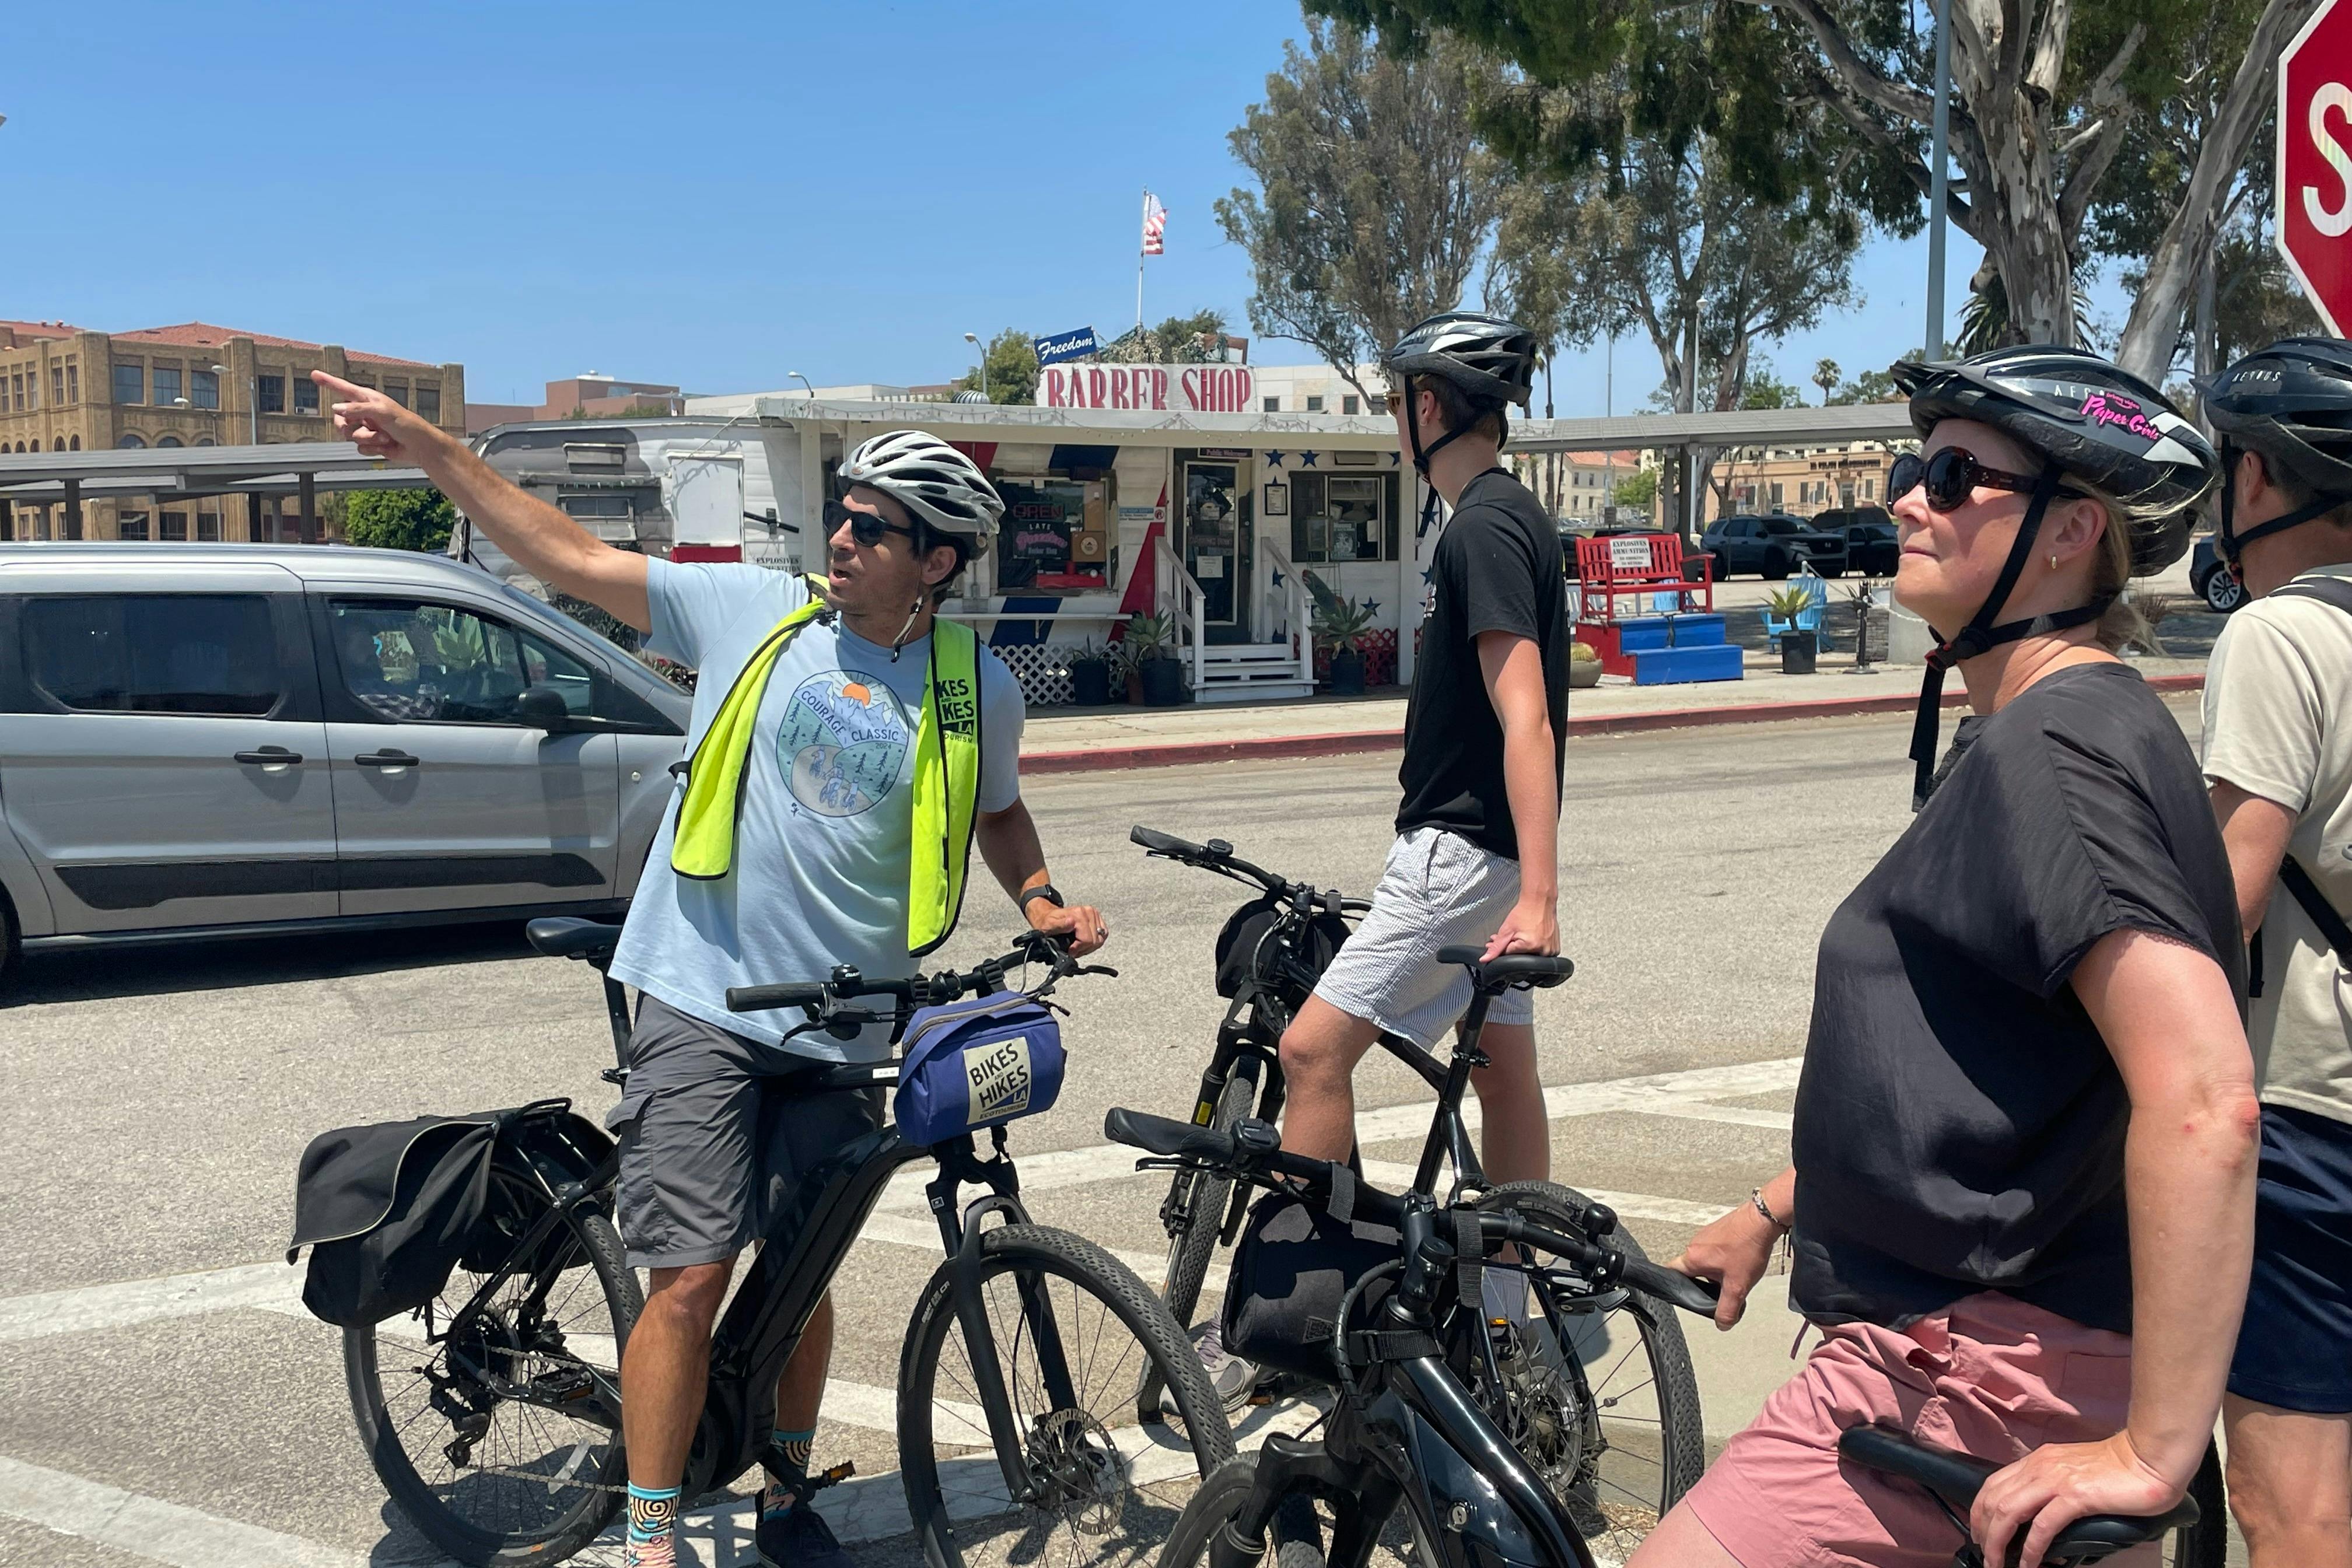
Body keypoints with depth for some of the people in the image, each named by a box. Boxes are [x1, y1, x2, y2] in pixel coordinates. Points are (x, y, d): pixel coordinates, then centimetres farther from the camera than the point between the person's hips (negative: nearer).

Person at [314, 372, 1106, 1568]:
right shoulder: (754, 612, -3)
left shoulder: (977, 692, 1)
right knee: (691, 1280, -6)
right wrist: (427, 446, -7)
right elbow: (571, 559, -1)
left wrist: (1040, 900, 2)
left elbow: (997, 810, 21)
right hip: (705, 1006, -2)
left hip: (842, 1027, 2)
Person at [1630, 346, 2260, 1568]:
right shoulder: (2028, 735, 13)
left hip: (1984, 1365, -10)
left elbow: (2204, 1098, -30)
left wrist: (2154, 1449, -28)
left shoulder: (2051, 751, -20)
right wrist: (1773, 1212, 23)